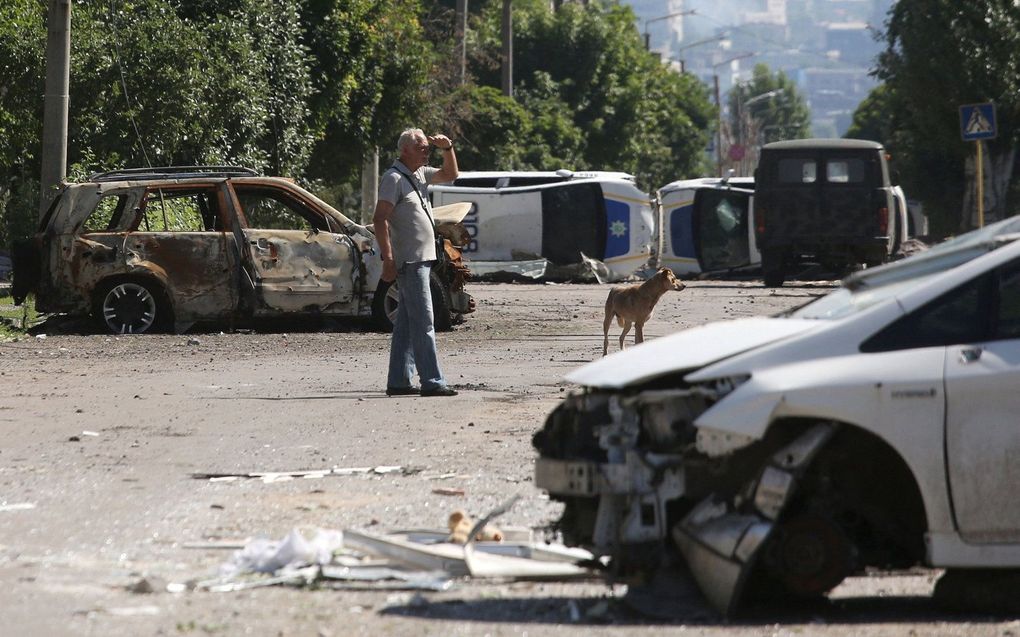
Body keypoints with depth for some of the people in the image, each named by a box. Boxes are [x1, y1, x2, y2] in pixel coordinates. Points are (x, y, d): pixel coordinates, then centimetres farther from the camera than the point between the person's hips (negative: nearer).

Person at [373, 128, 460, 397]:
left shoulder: (420, 174, 15)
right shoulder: (394, 178, -12)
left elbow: (450, 175, 30)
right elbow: (380, 219, -17)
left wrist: (447, 148, 11)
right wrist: (388, 259, -23)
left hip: (420, 261, 10)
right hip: (409, 262, -10)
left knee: (406, 324, 11)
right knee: (423, 323, -12)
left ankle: (398, 381, 14)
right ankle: (432, 382, -14)